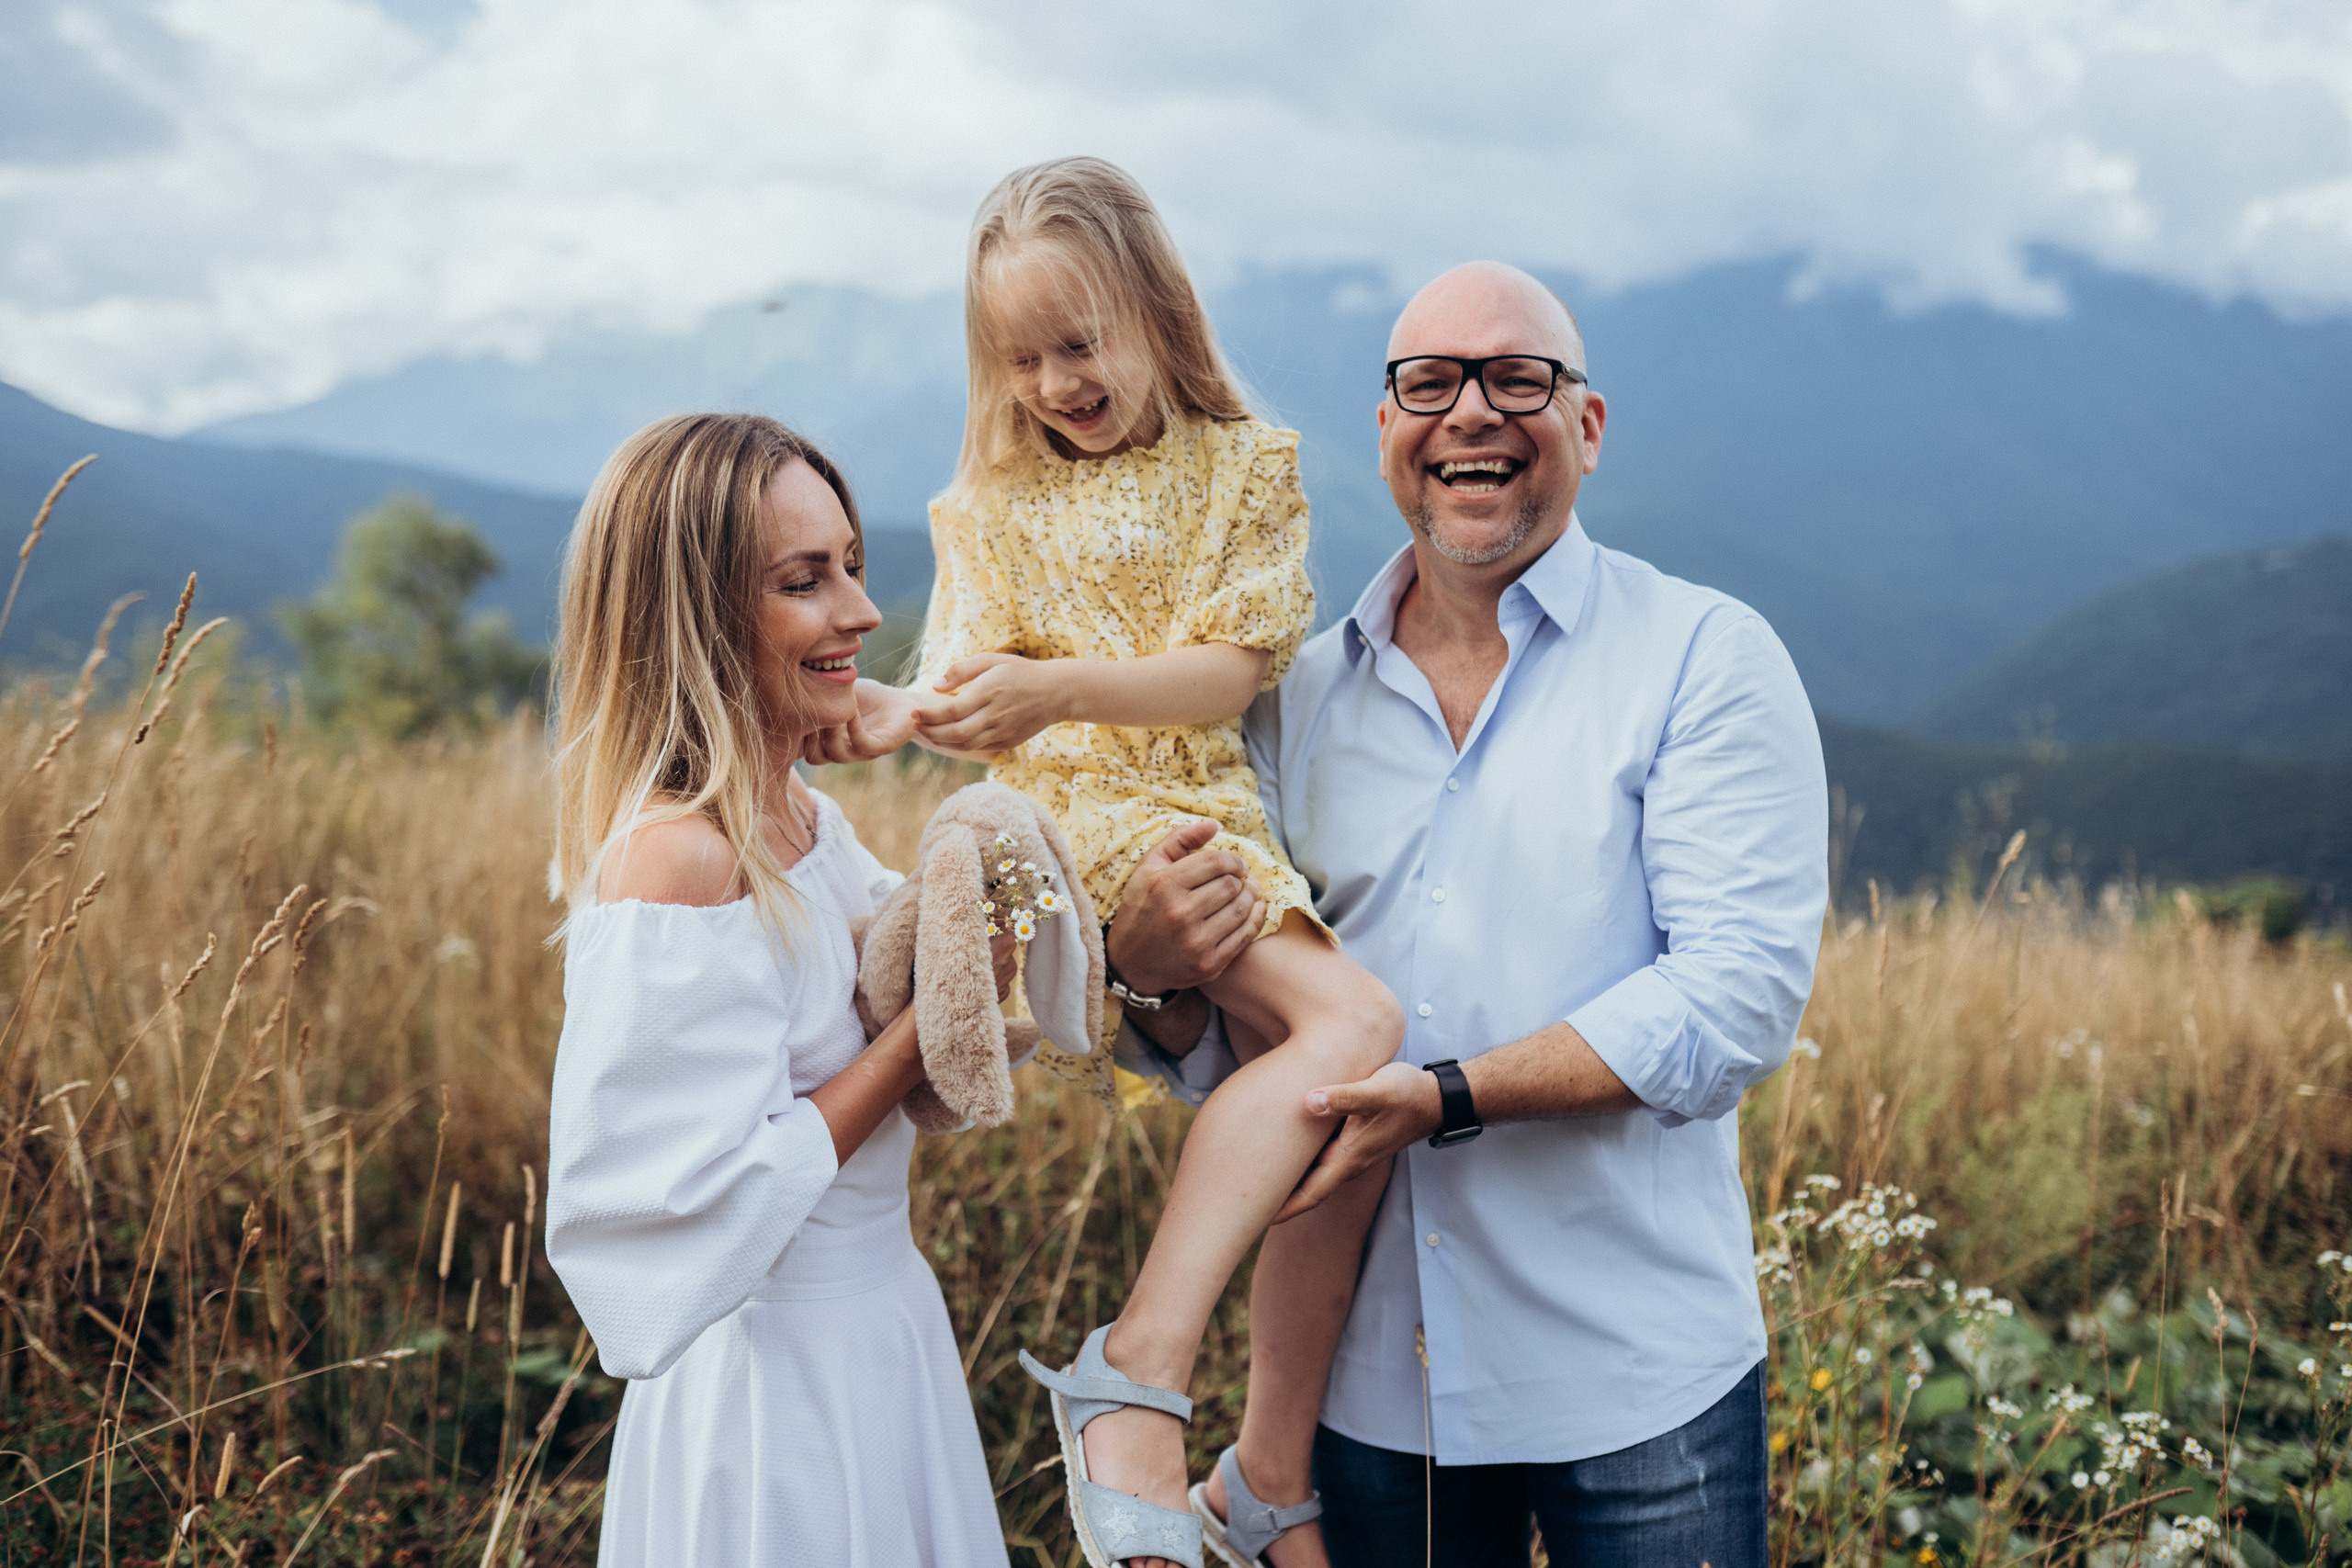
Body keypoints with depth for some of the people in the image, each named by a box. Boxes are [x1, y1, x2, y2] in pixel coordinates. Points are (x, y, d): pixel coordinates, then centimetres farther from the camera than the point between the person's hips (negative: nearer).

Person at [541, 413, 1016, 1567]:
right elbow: (713, 1203, -25)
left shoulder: (805, 822, 2)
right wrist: (924, 1027, -20)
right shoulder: (679, 858, -24)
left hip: (880, 1331, 9)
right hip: (778, 1376, -9)